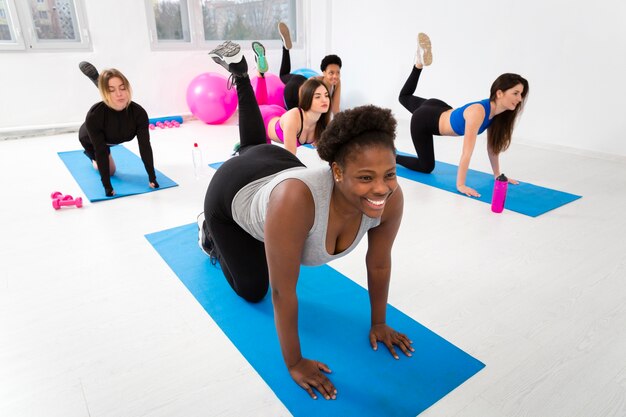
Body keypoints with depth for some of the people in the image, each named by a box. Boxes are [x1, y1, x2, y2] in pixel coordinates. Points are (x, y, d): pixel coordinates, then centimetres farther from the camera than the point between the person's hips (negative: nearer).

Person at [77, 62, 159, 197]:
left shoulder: (139, 113, -41)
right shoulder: (94, 115, -47)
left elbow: (145, 147, -37)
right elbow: (101, 152, -41)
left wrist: (152, 177, -36)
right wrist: (107, 186, -41)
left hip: (112, 138, 2)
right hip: (90, 140, -2)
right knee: (110, 170, 13)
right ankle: (92, 156, 42)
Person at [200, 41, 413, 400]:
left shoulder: (390, 198, -34)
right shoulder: (295, 200, -50)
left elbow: (379, 263, -17)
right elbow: (283, 293, -38)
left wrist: (379, 323, -4)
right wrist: (294, 363, -24)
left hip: (280, 165, 4)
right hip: (233, 193, -4)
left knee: (258, 145, 39)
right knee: (252, 290, 12)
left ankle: (241, 72, 53)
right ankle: (211, 232, 36)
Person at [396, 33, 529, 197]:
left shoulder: (497, 112, -14)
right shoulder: (478, 112, -39)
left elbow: (492, 146, -4)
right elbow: (467, 152, -38)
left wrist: (497, 175, -2)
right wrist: (460, 185, -36)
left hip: (440, 111, 8)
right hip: (423, 120, -8)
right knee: (426, 167, 5)